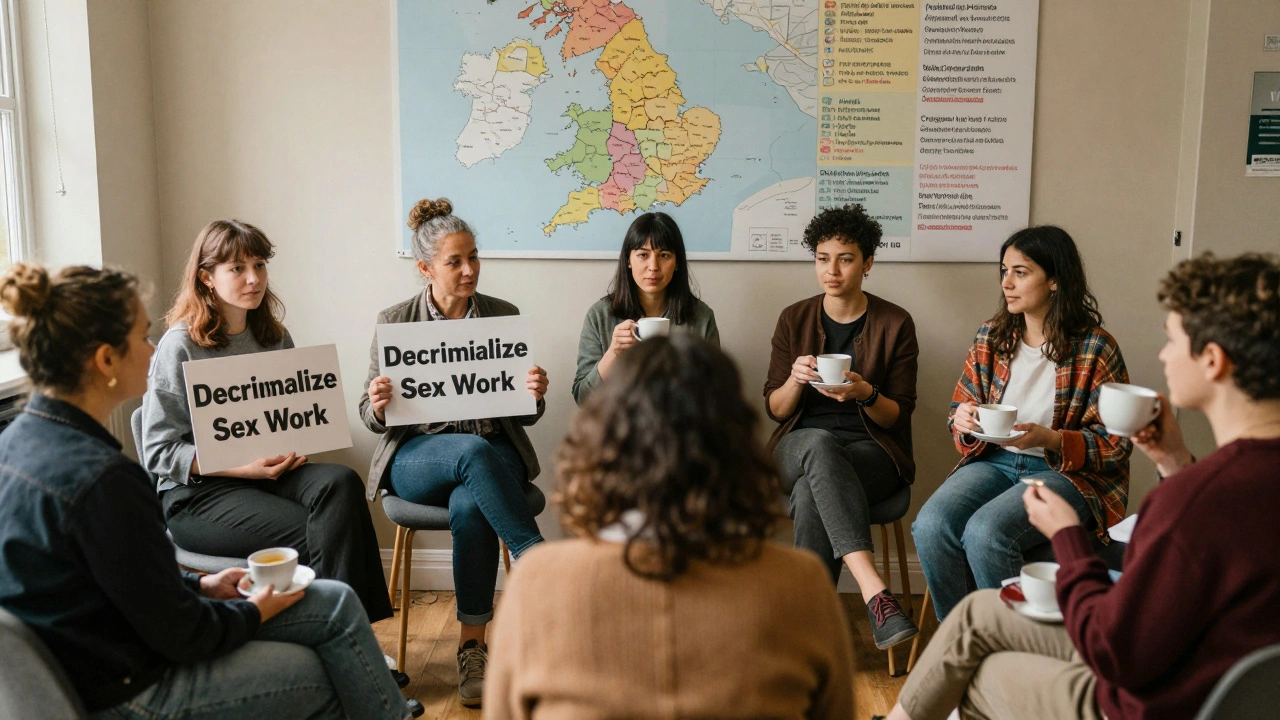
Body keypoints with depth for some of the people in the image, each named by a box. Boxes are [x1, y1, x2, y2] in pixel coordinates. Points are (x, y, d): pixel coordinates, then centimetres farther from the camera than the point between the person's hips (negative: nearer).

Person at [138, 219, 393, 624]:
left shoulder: (275, 339, 11)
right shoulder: (179, 346, -6)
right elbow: (159, 451, -8)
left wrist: (294, 448, -6)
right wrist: (241, 467, -19)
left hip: (271, 472, 5)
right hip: (197, 491, -5)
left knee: (340, 481, -28)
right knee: (310, 534, -28)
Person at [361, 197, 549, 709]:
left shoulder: (505, 316, 6)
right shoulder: (394, 322, 3)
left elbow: (525, 416, 9)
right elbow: (371, 418, 6)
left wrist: (535, 395, -15)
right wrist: (378, 405, -18)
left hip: (495, 452, 1)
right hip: (418, 456, -1)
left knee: (469, 507, -34)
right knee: (474, 452, -37)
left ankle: (472, 644, -17)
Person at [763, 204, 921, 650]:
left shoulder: (895, 324, 4)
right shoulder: (794, 320, 10)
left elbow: (899, 416, 3)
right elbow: (775, 409, 7)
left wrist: (865, 394, -19)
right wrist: (795, 380, -15)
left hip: (871, 451, -1)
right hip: (798, 448, 1)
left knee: (810, 493, -36)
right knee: (819, 444, -38)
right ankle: (875, 593, -47)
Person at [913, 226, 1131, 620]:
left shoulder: (1096, 348, -6)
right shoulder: (991, 337, 8)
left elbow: (1117, 444, -5)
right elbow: (961, 405, 16)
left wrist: (1050, 439, -22)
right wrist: (963, 420, -9)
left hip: (1067, 472, -4)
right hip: (993, 460, 5)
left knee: (984, 532, -32)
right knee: (930, 525, -24)